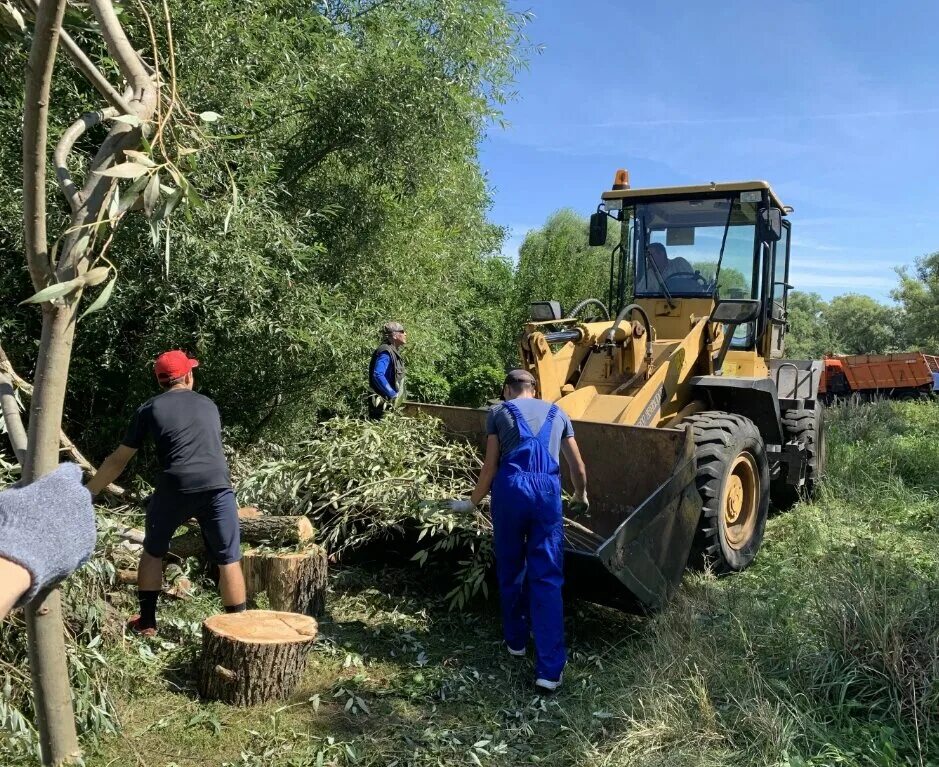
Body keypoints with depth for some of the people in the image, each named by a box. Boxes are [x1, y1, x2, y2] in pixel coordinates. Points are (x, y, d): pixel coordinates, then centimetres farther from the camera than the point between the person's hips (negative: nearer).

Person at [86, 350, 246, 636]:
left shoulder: (149, 409, 16)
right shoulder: (208, 405, 23)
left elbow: (118, 461, 19)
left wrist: (87, 493, 29)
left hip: (174, 489, 0)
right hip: (217, 486, 1)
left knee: (153, 552, 24)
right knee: (229, 561, 8)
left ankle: (147, 622, 31)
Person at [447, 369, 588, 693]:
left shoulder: (499, 411, 15)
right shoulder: (557, 413, 22)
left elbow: (491, 466, 9)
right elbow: (578, 467, 26)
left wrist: (473, 502, 22)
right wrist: (581, 497, 45)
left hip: (510, 488, -1)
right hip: (548, 490, 1)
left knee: (510, 571, 18)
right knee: (547, 578, 3)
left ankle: (515, 640, 34)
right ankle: (549, 669, 0)